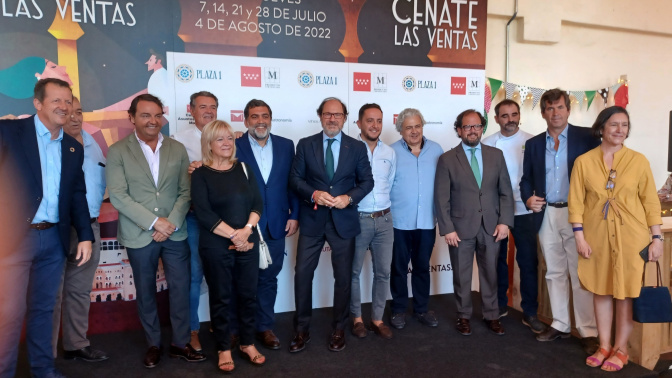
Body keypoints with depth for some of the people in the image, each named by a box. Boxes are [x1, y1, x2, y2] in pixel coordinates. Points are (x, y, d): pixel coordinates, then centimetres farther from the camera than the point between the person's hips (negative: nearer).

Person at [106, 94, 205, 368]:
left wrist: (171, 223, -10)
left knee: (180, 289, 6)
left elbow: (185, 192, 2)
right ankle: (153, 344, 28)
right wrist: (154, 222, -16)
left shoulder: (177, 149, 5)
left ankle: (180, 343, 23)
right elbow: (118, 196, -11)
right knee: (146, 292, 12)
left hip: (175, 234, 2)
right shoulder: (117, 151, -3)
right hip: (139, 236, -1)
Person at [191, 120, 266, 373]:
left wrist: (246, 230, -15)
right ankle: (223, 349, 23)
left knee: (248, 294, 10)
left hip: (248, 243, 3)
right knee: (220, 297, 8)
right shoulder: (200, 174, -4)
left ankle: (247, 344, 27)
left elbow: (258, 203, 2)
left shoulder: (244, 169, 7)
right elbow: (203, 213, -13)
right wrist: (234, 235, -16)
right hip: (216, 247, -3)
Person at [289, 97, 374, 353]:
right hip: (312, 220, 0)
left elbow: (367, 181, 2)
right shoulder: (305, 145, 2)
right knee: (302, 273, 2)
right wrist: (313, 194, -19)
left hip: (344, 220, 1)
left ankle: (338, 329, 28)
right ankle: (301, 330, 20)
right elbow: (295, 179, -1)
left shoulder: (357, 147, 3)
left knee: (343, 277, 10)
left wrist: (349, 198, -15)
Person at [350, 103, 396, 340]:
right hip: (357, 219, -4)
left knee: (383, 271, 9)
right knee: (354, 271, 8)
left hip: (384, 220, 5)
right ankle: (357, 318, 25)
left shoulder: (390, 153, 8)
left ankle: (377, 319, 23)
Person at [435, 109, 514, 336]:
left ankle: (492, 316, 27)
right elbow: (441, 198, -5)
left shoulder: (496, 155, 7)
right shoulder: (447, 159, -2)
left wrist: (504, 222, -3)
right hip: (461, 227, -2)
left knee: (490, 274, 12)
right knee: (461, 275, 9)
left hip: (491, 227, 2)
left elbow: (506, 192, 6)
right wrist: (447, 229, -10)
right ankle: (464, 316, 25)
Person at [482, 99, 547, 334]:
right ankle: (500, 305, 28)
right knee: (498, 259, 13)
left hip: (523, 210, -1)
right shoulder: (487, 144, 2)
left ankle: (530, 313, 13)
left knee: (528, 261, 0)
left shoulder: (531, 142, -1)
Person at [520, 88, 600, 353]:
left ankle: (588, 332, 8)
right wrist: (528, 198, -5)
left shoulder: (586, 136, -1)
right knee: (554, 273, 12)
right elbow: (526, 179, 14)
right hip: (546, 215, 4)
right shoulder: (533, 144, 10)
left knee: (580, 274, -2)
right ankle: (560, 325, 24)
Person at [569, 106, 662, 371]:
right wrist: (579, 236, -7)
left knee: (626, 292, 7)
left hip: (630, 236, -1)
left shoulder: (638, 161, -2)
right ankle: (604, 346, 26)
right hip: (597, 235, 1)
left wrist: (657, 238, -3)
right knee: (601, 291, 11)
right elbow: (576, 202, -2)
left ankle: (621, 349, 22)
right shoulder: (584, 161, -2)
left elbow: (650, 202, 0)